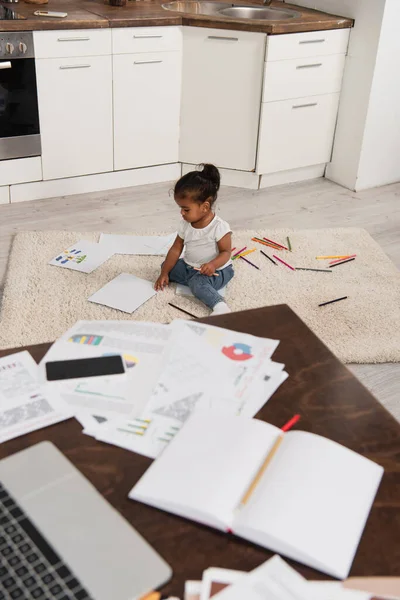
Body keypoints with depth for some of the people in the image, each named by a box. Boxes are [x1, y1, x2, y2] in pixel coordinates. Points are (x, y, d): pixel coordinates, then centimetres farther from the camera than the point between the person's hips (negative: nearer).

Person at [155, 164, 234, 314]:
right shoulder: (185, 224, -2)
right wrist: (164, 273, -3)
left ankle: (220, 306, -46)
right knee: (165, 266, 0)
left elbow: (226, 252, -17)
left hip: (215, 271, -8)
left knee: (198, 283, -36)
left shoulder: (220, 227, -21)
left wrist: (213, 265, -38)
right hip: (188, 267, 8)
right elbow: (176, 249, 2)